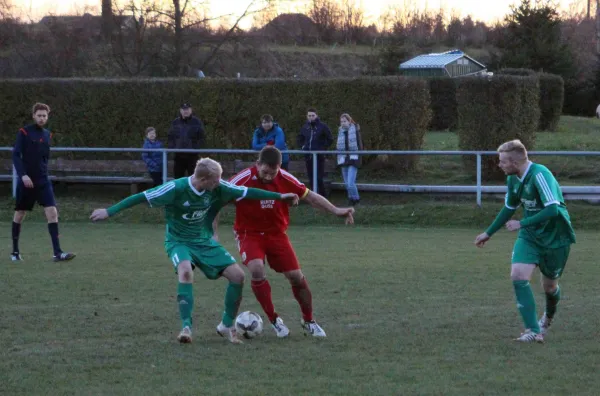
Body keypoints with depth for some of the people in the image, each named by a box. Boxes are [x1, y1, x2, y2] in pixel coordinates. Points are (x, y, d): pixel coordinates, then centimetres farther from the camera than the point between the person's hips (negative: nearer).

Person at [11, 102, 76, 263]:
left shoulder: (47, 135, 10)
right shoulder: (24, 132, -6)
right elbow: (16, 155, -12)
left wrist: (42, 173, 14)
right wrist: (23, 175, -22)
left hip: (43, 181, 4)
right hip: (26, 181, -4)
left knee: (52, 213, -11)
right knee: (19, 214, 7)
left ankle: (57, 252, -15)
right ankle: (15, 251, 22)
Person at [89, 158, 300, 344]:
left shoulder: (218, 188, -11)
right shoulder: (176, 189, -25)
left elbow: (246, 193, 1)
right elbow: (141, 197, -21)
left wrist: (279, 196, 4)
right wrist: (109, 211, -22)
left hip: (205, 242, 5)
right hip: (179, 242, -5)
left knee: (237, 274, -9)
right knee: (186, 271, -37)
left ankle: (227, 325, 11)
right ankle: (186, 327, -33)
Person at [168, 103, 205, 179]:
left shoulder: (197, 122, 0)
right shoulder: (175, 123, 10)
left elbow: (201, 137, -2)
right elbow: (170, 137, 15)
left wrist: (196, 148, -15)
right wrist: (172, 147, -3)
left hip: (192, 155, -3)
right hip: (179, 155, 3)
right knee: (178, 175, 8)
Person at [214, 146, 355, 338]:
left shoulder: (285, 179, -12)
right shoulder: (243, 180, -22)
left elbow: (310, 196, 2)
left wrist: (335, 210, -5)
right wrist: (214, 233, -18)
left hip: (277, 233, 3)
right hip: (249, 234, -3)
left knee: (296, 276, -2)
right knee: (257, 270, -28)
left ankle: (308, 321, 21)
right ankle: (274, 320, -10)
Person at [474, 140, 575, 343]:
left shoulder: (539, 175, -25)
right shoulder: (513, 179, 0)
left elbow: (552, 210, -33)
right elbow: (509, 208, 17)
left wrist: (522, 224, -28)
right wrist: (489, 233, 23)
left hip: (555, 238, -6)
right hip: (530, 235, 6)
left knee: (549, 285, 9)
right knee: (518, 275, -16)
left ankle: (549, 317, 45)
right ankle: (534, 331, -15)